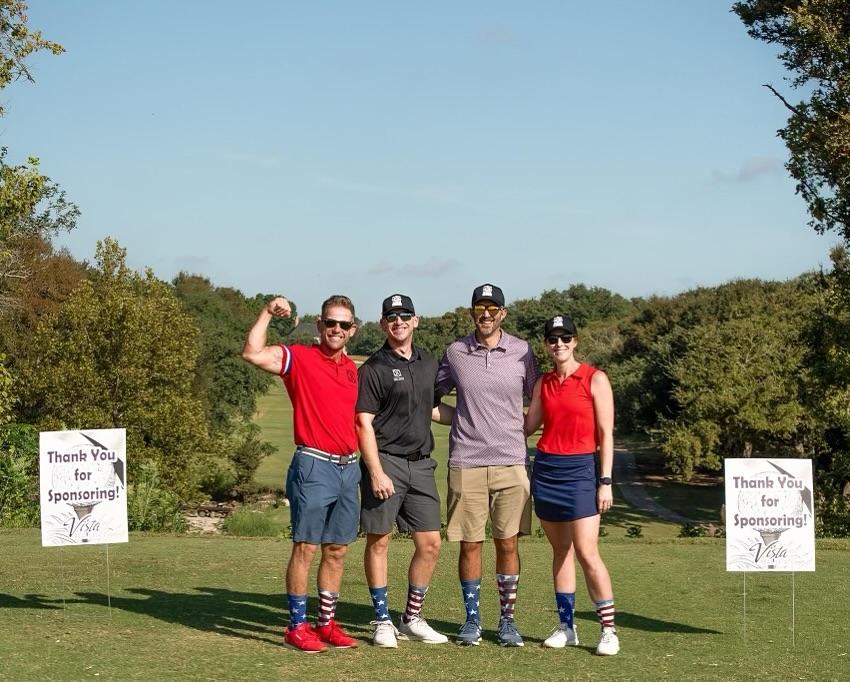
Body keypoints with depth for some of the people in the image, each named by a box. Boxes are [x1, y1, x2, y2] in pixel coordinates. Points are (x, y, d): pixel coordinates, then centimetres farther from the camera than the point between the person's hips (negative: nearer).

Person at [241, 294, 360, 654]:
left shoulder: (354, 369, 14)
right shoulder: (299, 358, -4)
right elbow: (252, 353, -18)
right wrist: (267, 312, -16)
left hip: (349, 467, 6)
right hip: (314, 466, -6)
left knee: (337, 550, 10)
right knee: (305, 547, -4)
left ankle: (327, 623, 18)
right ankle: (297, 627, 3)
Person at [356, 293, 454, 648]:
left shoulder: (429, 363, 14)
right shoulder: (373, 369, -5)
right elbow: (364, 423, -9)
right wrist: (376, 472, -16)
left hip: (421, 464, 6)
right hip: (385, 460, -5)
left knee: (430, 543, 4)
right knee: (379, 541, 1)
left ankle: (412, 619, 17)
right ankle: (383, 622, 10)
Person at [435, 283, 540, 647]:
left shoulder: (521, 352, 3)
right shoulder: (455, 353, 4)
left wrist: (515, 433, 5)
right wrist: (459, 421, 3)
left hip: (511, 461, 0)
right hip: (466, 463, 0)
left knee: (507, 544, 2)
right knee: (470, 544, 3)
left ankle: (507, 619, 12)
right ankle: (472, 618, 14)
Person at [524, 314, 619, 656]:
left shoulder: (595, 380, -4)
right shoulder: (544, 383, 10)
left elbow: (606, 433, -5)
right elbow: (528, 425, 14)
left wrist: (605, 481, -10)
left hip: (580, 469, -5)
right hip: (545, 469, 5)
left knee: (587, 553, -11)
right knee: (560, 550, 8)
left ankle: (609, 629, -3)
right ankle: (565, 627, 13)